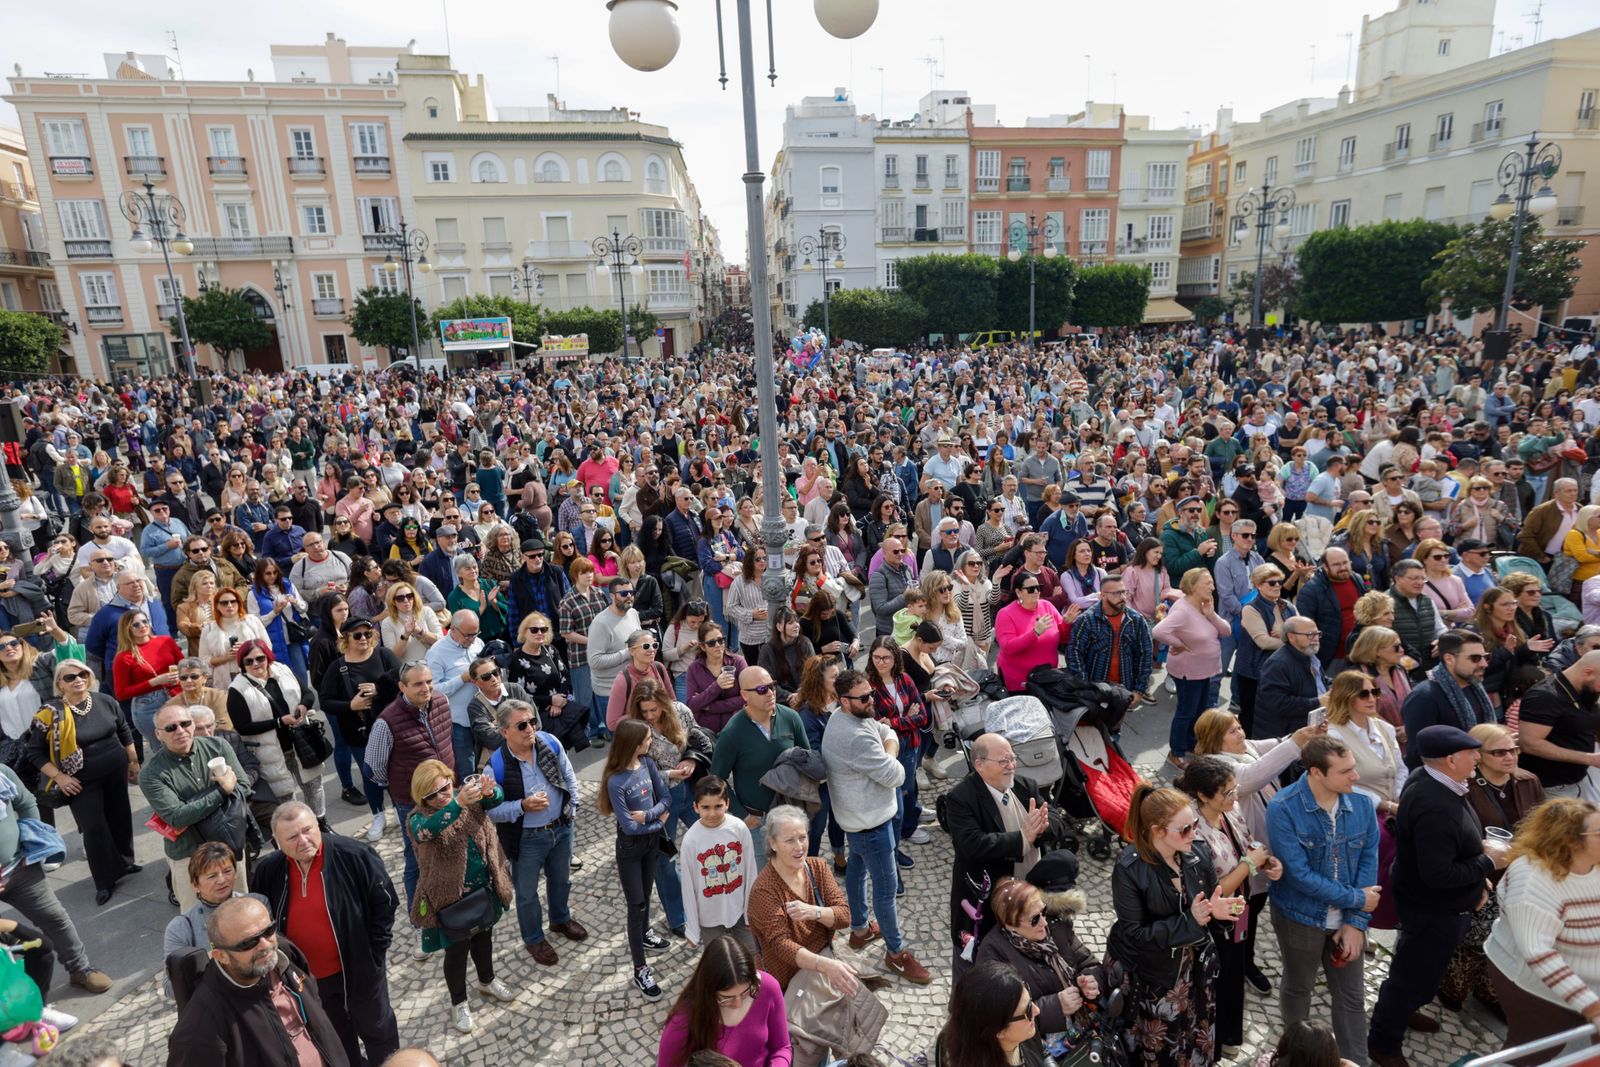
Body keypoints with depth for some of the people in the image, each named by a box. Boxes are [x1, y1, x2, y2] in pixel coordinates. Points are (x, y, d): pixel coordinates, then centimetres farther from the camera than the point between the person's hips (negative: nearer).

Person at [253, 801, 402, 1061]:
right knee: (336, 1035, 27)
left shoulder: (354, 855, -23)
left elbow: (384, 902, -13)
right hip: (307, 978, 4)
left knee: (376, 1027, 20)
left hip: (358, 968, -3)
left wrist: (373, 952, -12)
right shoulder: (268, 871, -11)